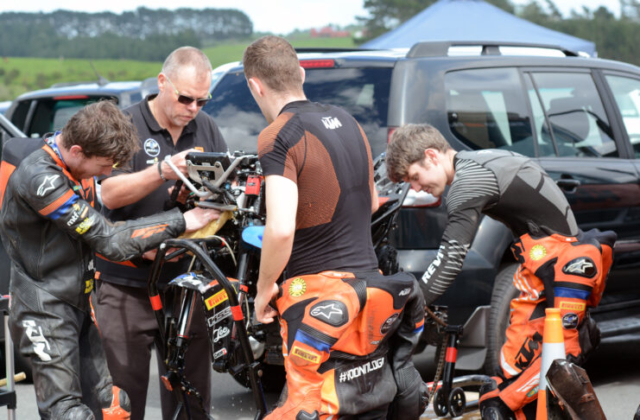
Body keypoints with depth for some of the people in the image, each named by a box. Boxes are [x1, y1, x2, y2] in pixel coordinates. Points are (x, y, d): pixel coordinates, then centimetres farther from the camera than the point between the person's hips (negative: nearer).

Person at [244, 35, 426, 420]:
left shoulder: (279, 138, -15)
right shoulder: (346, 122, 10)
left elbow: (280, 229, -25)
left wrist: (265, 287, -10)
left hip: (318, 295, -8)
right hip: (368, 284, 8)